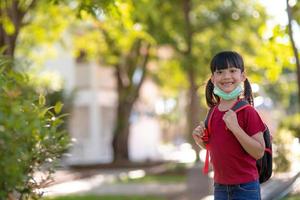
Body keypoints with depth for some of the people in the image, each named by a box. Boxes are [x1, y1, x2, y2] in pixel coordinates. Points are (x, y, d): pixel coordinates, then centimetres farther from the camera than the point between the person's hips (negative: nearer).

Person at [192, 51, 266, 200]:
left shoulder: (247, 112, -12)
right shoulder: (213, 112, 6)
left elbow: (259, 152, -17)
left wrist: (235, 127, -25)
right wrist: (200, 140, -2)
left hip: (245, 187, -6)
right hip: (220, 187, 6)